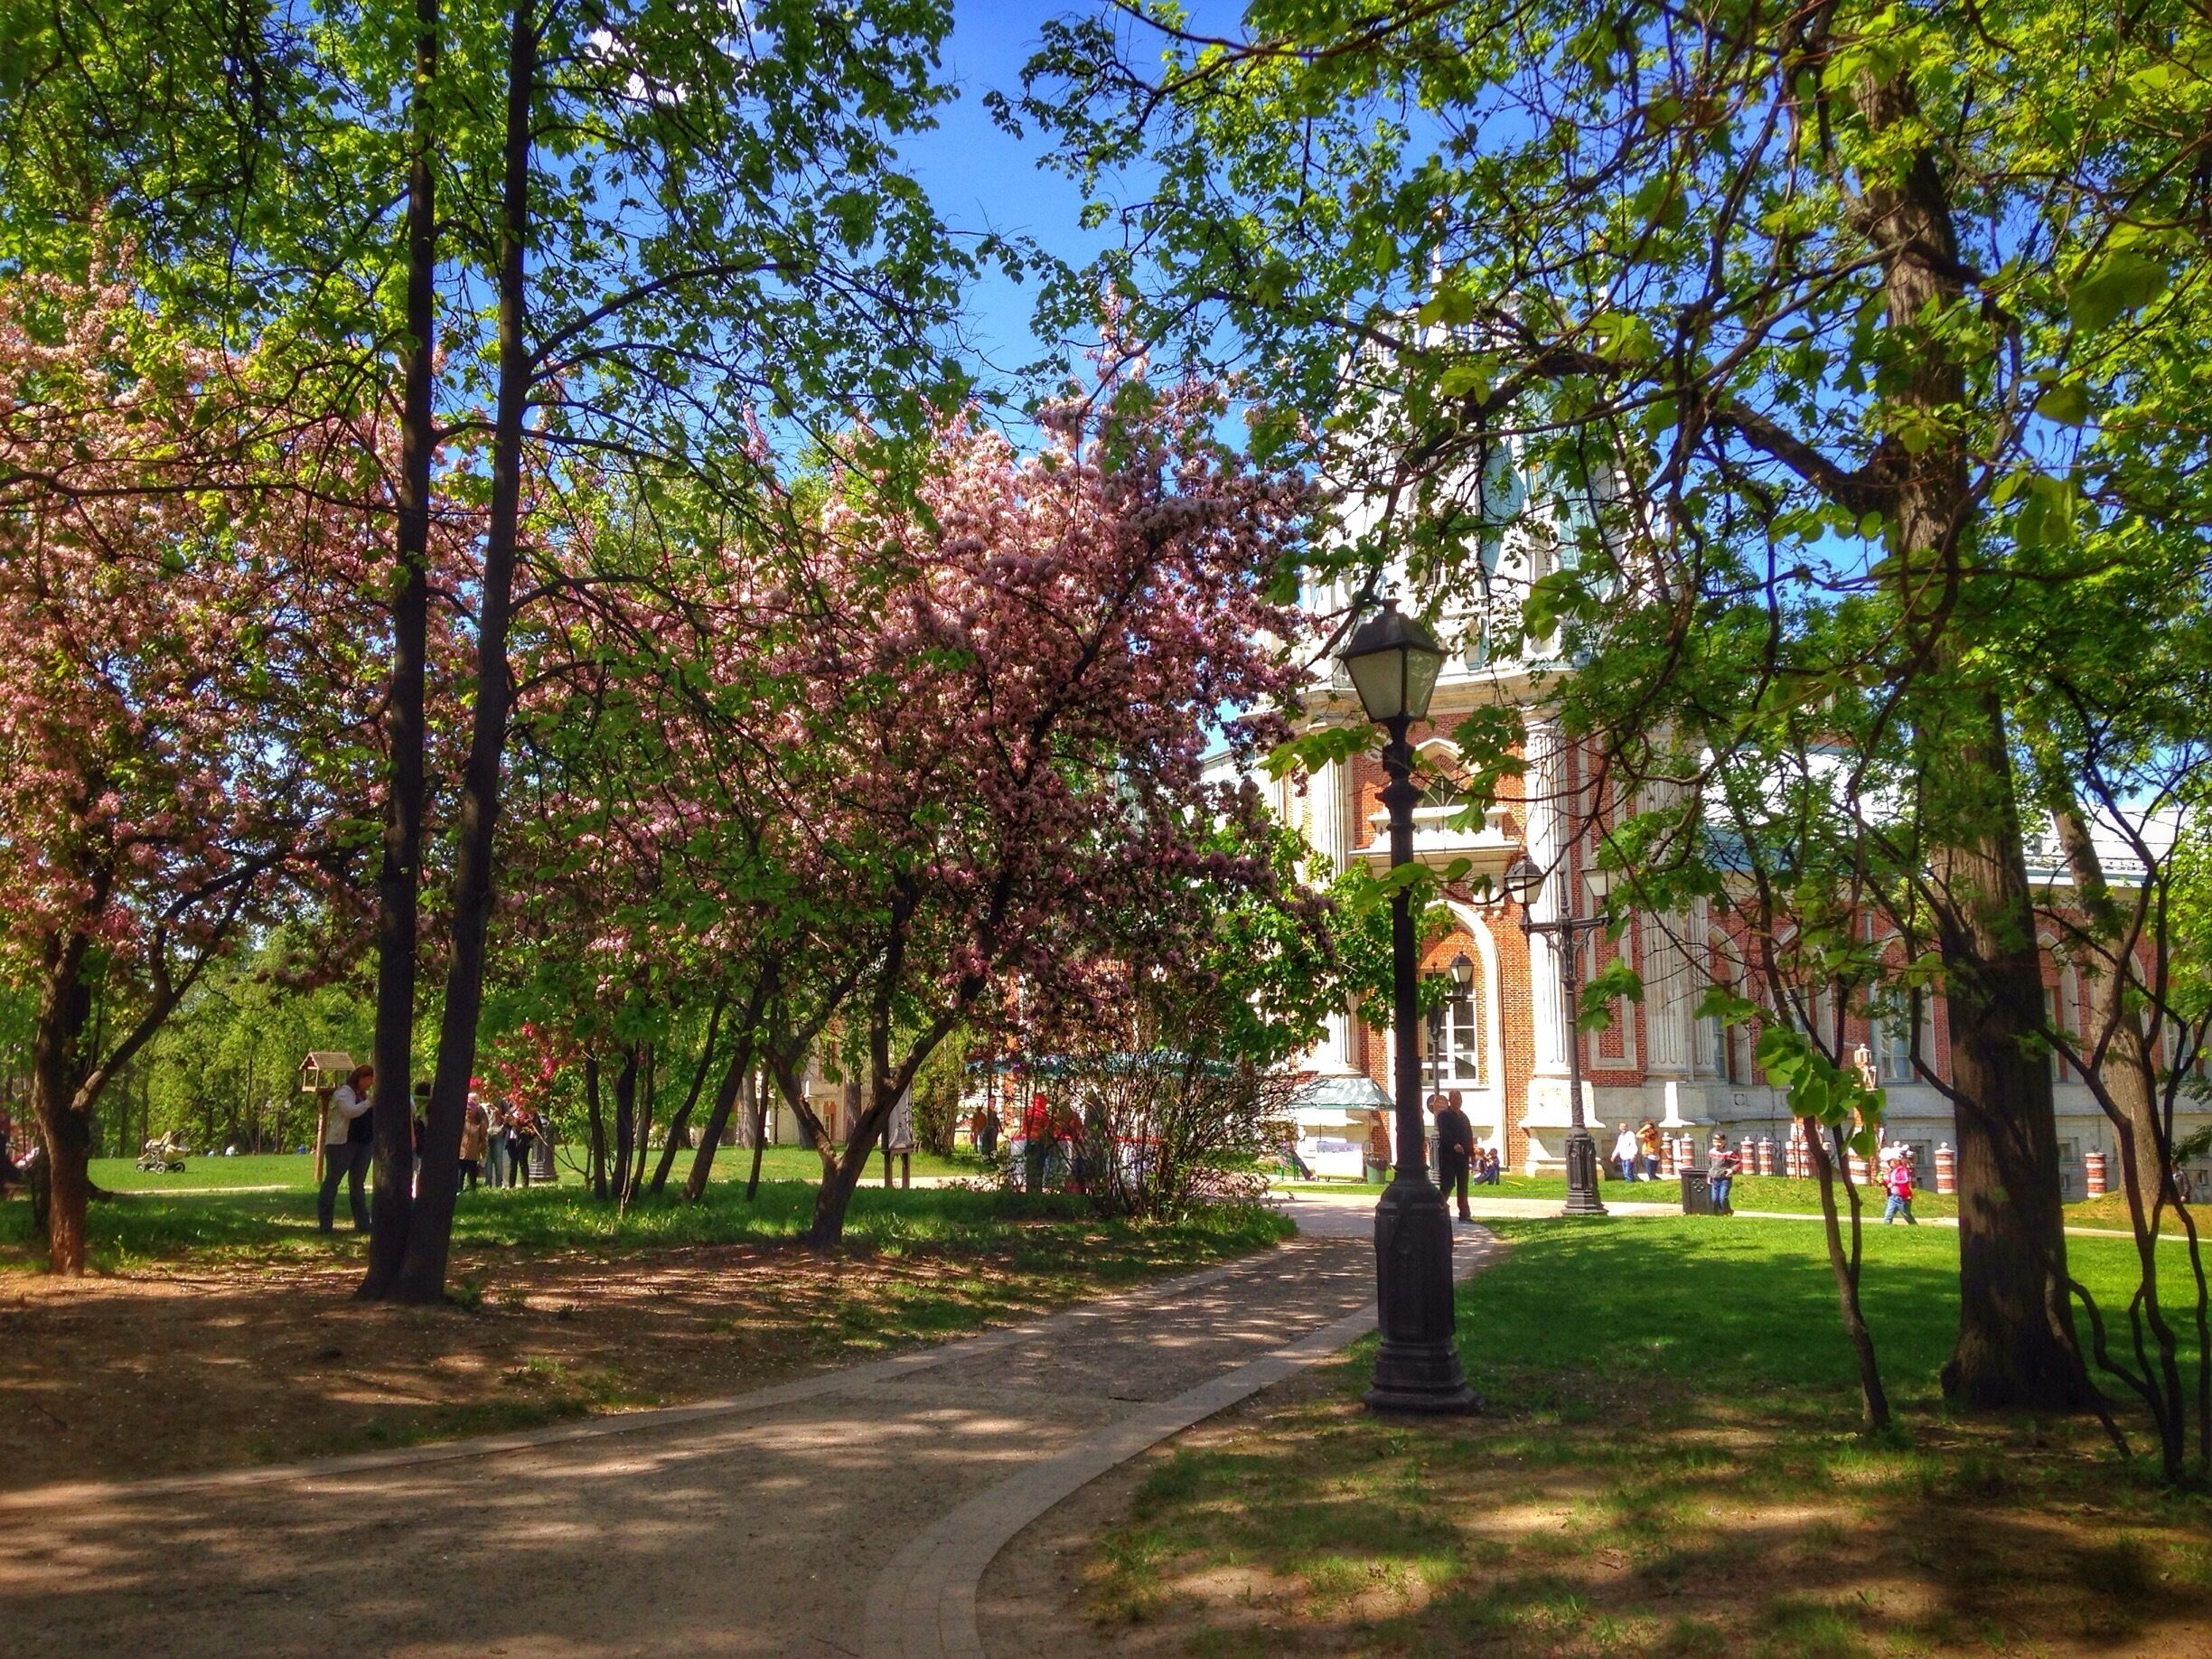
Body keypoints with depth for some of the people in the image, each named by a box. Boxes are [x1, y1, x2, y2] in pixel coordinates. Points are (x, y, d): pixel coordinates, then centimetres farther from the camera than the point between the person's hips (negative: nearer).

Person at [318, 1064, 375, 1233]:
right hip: (342, 1143, -8)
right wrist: (370, 1101, -21)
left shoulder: (363, 1095, 18)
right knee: (332, 1181, -3)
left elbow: (372, 1119, 21)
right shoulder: (344, 1092, -7)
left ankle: (362, 1223, 10)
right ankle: (325, 1223, -1)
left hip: (363, 1144, 8)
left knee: (357, 1184, 10)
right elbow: (351, 1111, -25)